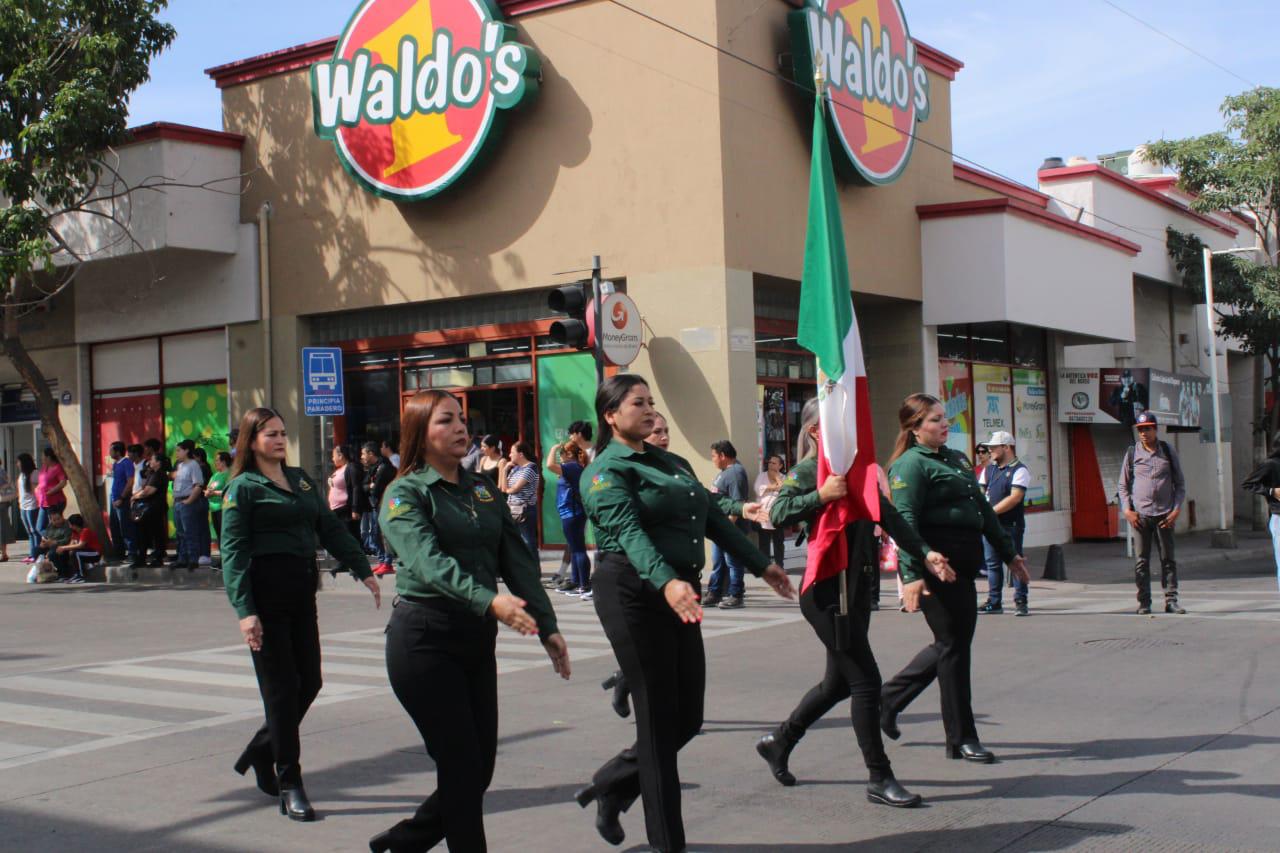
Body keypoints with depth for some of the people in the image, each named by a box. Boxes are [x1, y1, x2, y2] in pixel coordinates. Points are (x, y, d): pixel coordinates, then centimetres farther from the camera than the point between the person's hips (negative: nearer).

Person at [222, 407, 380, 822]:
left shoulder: (300, 479, 15)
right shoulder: (243, 487, -3)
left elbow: (330, 528, 15)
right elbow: (233, 551, -9)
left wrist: (362, 570, 7)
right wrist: (244, 610, -17)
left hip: (302, 592, 6)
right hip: (267, 593, -6)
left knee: (309, 682, 8)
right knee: (282, 689, -2)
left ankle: (260, 751, 29)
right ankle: (289, 787, 6)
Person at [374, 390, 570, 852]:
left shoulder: (483, 489, 13)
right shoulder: (404, 494, -7)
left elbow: (518, 559, 7)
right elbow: (429, 562, -23)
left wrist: (547, 626, -4)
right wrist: (488, 600, -39)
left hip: (477, 638, 6)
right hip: (425, 640, -6)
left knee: (478, 772, 10)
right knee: (461, 767, -6)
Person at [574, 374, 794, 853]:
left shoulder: (672, 463, 18)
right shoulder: (606, 471, -8)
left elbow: (714, 520, 22)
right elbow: (630, 532, -24)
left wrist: (760, 565, 22)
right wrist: (667, 583, -40)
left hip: (678, 593, 8)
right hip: (633, 594, -8)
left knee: (687, 718, 8)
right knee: (659, 719, -2)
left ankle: (610, 788, 29)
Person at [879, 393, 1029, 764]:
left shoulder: (957, 459, 19)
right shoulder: (910, 464, -9)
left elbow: (983, 509, 25)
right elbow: (905, 521, -18)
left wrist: (1008, 552, 25)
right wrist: (911, 573, -27)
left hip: (963, 566, 9)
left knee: (953, 643, 14)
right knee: (954, 644, -3)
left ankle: (889, 698, 28)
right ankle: (961, 738, 8)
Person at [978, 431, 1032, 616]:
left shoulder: (1019, 470, -6)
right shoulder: (989, 470, 16)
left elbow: (1015, 497, -16)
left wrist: (991, 511, -18)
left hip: (1011, 526, -6)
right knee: (992, 563, 8)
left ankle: (1020, 602, 3)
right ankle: (994, 602, 15)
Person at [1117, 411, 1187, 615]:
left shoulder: (1168, 451, 7)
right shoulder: (1132, 453, 6)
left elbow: (1180, 483, 10)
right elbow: (1123, 485, 10)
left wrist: (1176, 510, -1)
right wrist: (1127, 510, -2)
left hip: (1164, 515, 1)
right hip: (1140, 514, -1)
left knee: (1168, 558, 3)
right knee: (1142, 561, 1)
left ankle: (1171, 600, 8)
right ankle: (1143, 603, 5)